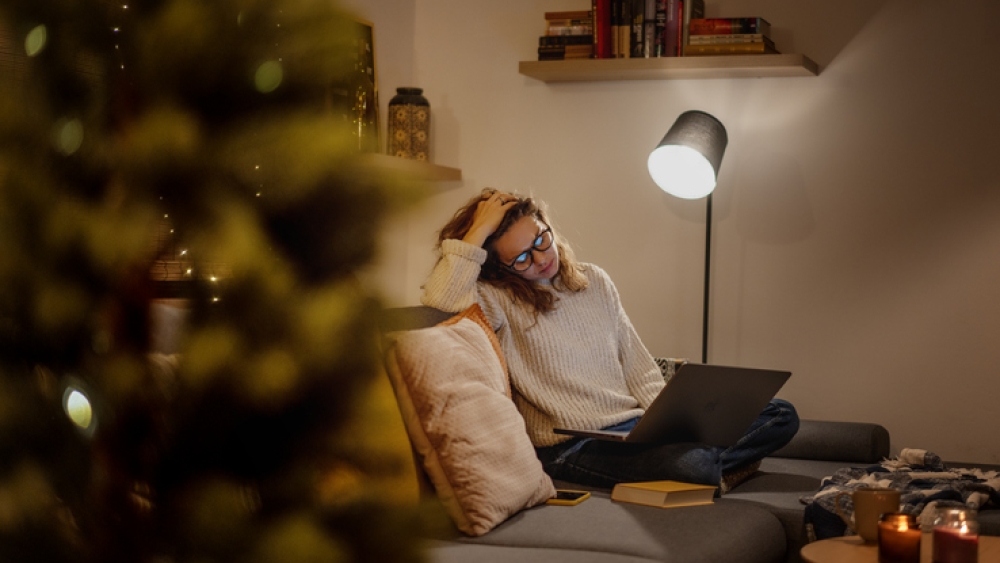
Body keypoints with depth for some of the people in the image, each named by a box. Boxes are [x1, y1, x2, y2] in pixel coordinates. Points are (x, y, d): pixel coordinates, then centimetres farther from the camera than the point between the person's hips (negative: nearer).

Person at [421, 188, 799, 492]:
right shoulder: (499, 301, -4)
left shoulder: (594, 281, 16)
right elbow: (439, 298, -28)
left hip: (637, 425, 7)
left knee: (780, 415, -5)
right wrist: (480, 229, -18)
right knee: (692, 462, -35)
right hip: (572, 448, -7)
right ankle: (714, 469, -5)